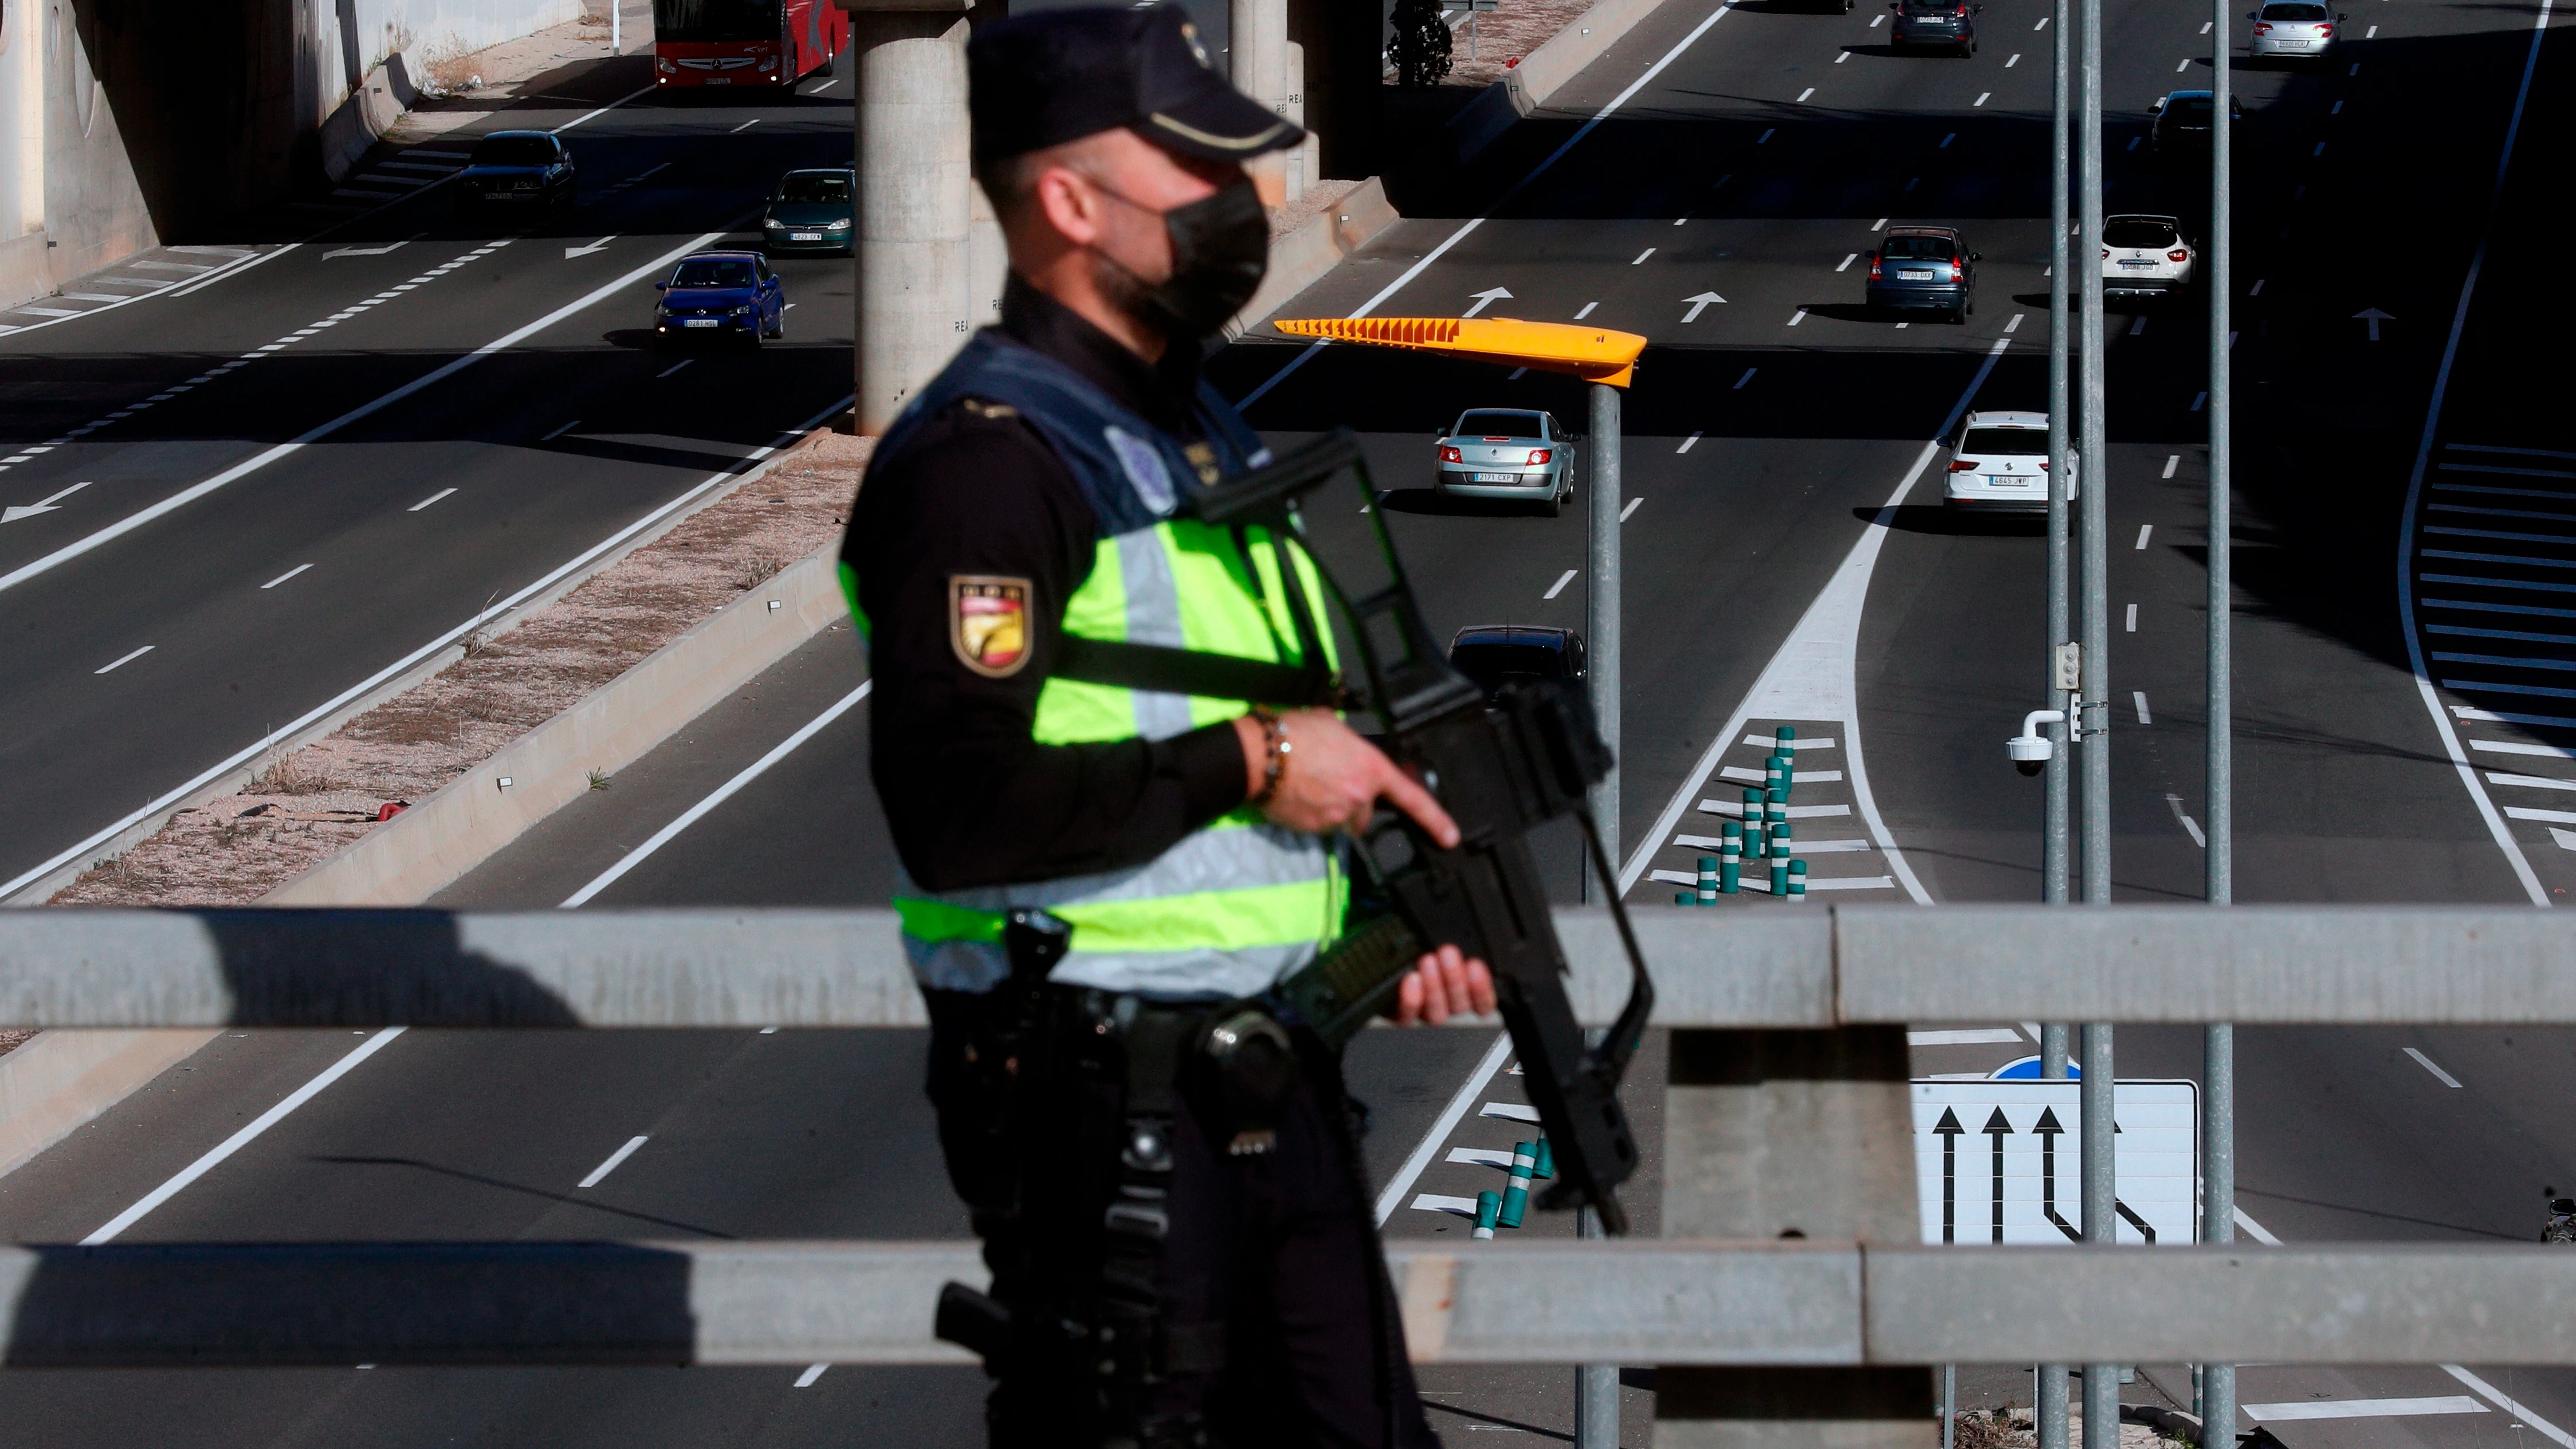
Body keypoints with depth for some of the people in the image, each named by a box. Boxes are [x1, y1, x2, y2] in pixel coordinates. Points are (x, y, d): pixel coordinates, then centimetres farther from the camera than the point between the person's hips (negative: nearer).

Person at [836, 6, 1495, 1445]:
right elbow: (955, 812, -25)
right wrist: (1245, 761, -19)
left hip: (1277, 1074, 9)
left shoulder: (1207, 436, 16)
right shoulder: (983, 460, -14)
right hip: (1102, 1095, -9)